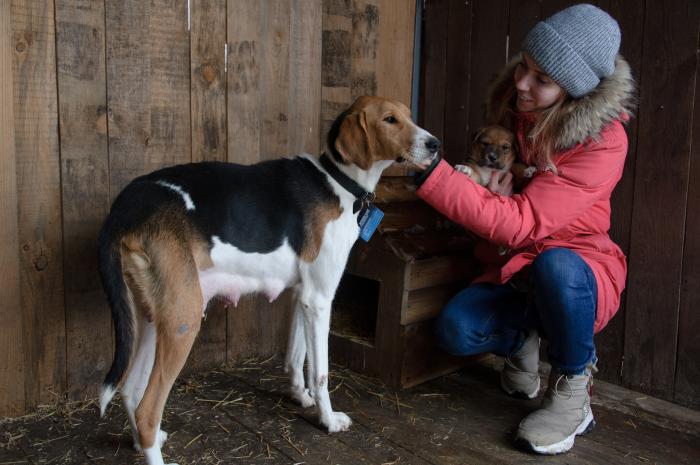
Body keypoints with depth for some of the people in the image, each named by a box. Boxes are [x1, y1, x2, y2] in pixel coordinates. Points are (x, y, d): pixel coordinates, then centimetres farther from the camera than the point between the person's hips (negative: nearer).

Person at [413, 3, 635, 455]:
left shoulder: (603, 142, -25)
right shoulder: (511, 107, -7)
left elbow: (520, 225, -33)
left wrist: (430, 170, -38)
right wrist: (497, 190, -15)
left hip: (577, 273, -4)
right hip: (511, 269, 4)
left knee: (553, 265, -40)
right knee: (456, 330, -24)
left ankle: (573, 392, -13)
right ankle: (523, 341, 11)